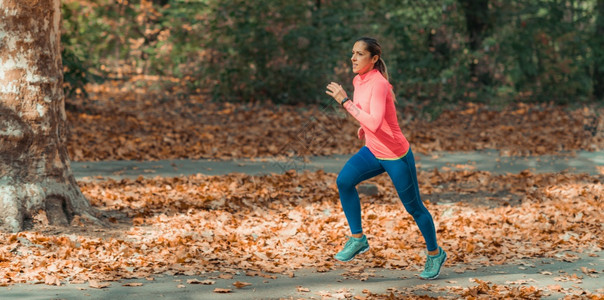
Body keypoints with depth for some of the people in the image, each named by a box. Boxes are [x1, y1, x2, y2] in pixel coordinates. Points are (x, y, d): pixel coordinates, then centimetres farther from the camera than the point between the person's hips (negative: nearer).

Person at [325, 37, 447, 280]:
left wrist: (345, 101, -34)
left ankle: (435, 254, 28)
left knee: (414, 207, 6)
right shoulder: (359, 81, 1)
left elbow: (374, 123, -38)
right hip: (373, 152, 8)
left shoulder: (378, 84, -25)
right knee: (344, 180, -15)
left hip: (396, 155, -8)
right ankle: (357, 239, -5)